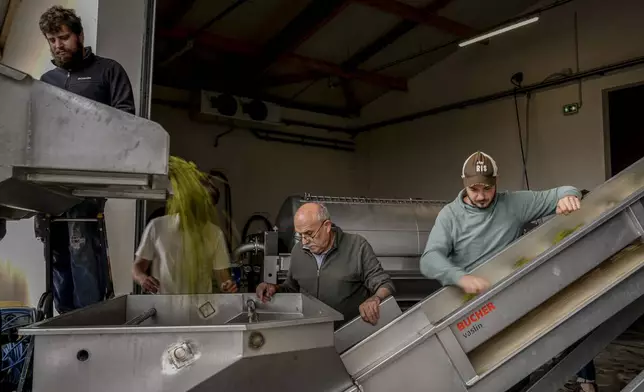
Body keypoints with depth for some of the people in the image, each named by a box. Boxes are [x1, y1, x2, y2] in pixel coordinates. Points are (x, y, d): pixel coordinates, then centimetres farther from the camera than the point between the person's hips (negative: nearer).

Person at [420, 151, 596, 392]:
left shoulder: (514, 203, 2)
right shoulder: (450, 215, -4)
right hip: (472, 300, -2)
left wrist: (568, 196, -20)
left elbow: (557, 194, 7)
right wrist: (461, 277, -36)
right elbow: (430, 259, -16)